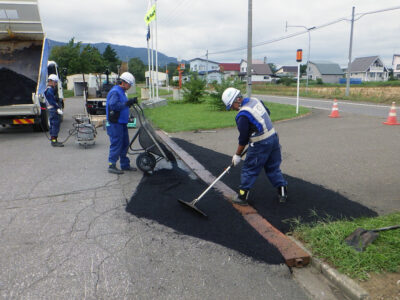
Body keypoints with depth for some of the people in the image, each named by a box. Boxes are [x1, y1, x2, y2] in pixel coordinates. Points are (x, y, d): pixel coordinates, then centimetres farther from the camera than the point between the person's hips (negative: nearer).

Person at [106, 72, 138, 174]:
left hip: (122, 123, 10)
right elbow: (113, 105, -28)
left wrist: (131, 101, 9)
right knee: (116, 144, -6)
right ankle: (112, 166, 3)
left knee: (125, 144, 13)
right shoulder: (115, 92, -14)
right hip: (115, 124, -10)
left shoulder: (121, 92, 18)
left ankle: (125, 165, 22)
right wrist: (127, 103, -26)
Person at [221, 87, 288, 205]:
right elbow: (267, 112, 20)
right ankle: (283, 193, 23)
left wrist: (237, 155, -3)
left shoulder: (242, 115, -20)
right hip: (274, 137, 8)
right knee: (273, 168, 18)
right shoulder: (255, 100, 4)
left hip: (260, 145, -8)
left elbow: (243, 139, -14)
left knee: (249, 170, 5)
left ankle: (242, 197, 14)